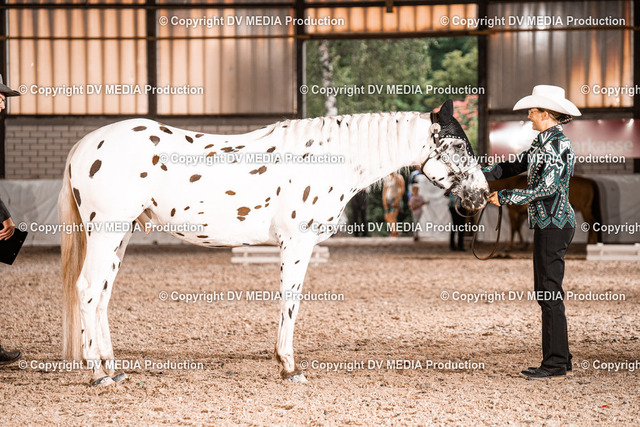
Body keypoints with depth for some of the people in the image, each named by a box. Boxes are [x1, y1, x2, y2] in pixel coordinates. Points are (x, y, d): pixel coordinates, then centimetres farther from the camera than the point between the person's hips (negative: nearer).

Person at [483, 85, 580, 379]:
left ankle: (556, 365, -4)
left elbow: (546, 188, -22)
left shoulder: (559, 145, -15)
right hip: (547, 223, 10)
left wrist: (505, 197, -16)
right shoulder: (543, 141, 14)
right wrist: (482, 176, 14)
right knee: (546, 292, 13)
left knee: (550, 292, -7)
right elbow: (518, 165, 23)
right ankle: (558, 359, 19)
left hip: (553, 224, -10)